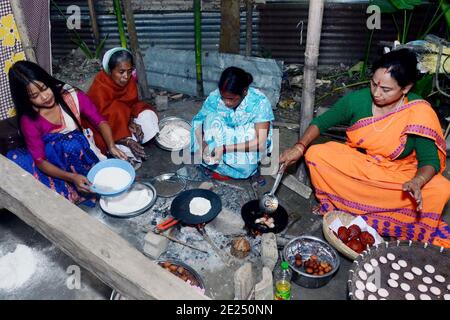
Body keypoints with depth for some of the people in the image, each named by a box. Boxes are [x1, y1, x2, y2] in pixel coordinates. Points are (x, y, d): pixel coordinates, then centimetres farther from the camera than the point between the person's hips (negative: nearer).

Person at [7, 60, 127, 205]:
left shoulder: (72, 96, -14)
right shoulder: (28, 120, -16)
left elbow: (100, 121, -10)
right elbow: (40, 161, -19)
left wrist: (111, 146, -31)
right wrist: (72, 177, -36)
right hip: (54, 164, 1)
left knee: (71, 143, -35)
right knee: (15, 158, -30)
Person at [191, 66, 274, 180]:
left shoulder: (259, 102, -28)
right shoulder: (215, 97, -19)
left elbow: (260, 142, -32)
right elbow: (198, 121, -13)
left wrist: (224, 148, -38)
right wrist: (202, 145, -35)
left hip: (248, 144, -2)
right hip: (224, 139, 2)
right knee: (212, 118, -25)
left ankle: (221, 168, -11)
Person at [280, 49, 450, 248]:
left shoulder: (419, 114, -17)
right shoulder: (357, 99, -13)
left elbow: (430, 160, -14)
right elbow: (320, 123, -6)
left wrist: (416, 182, -36)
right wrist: (299, 147, -23)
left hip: (397, 177, -1)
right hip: (353, 167, 2)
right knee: (315, 155, -21)